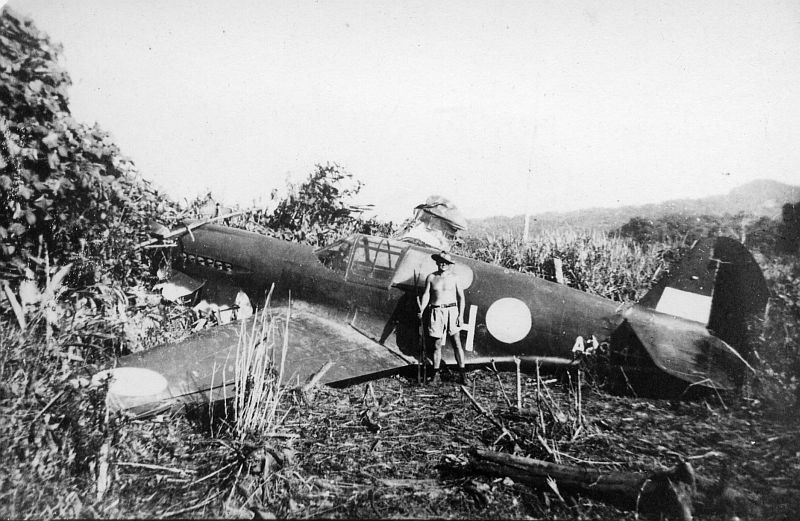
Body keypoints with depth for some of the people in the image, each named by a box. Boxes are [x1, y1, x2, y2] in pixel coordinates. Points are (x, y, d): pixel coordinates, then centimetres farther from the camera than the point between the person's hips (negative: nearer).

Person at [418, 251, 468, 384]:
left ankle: (462, 374, 1)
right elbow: (426, 295, 6)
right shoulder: (431, 277, 6)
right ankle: (436, 374, 11)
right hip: (436, 312, 1)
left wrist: (461, 314, -2)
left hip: (451, 310, -1)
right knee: (437, 344, 4)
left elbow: (461, 296, 5)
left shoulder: (454, 277, 3)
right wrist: (421, 310, -9)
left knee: (456, 342, -4)